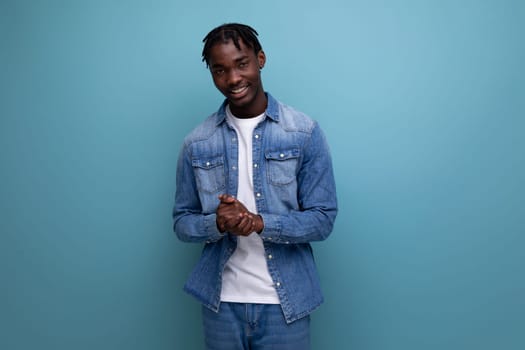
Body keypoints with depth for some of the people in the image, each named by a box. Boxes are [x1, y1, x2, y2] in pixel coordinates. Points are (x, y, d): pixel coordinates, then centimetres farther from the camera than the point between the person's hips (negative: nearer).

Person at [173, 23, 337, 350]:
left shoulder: (305, 132, -6)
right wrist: (218, 223, -17)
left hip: (286, 301, -2)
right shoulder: (197, 143, 1)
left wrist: (258, 222, -22)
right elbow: (182, 222, 4)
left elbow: (323, 219, -7)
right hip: (220, 302, 2)